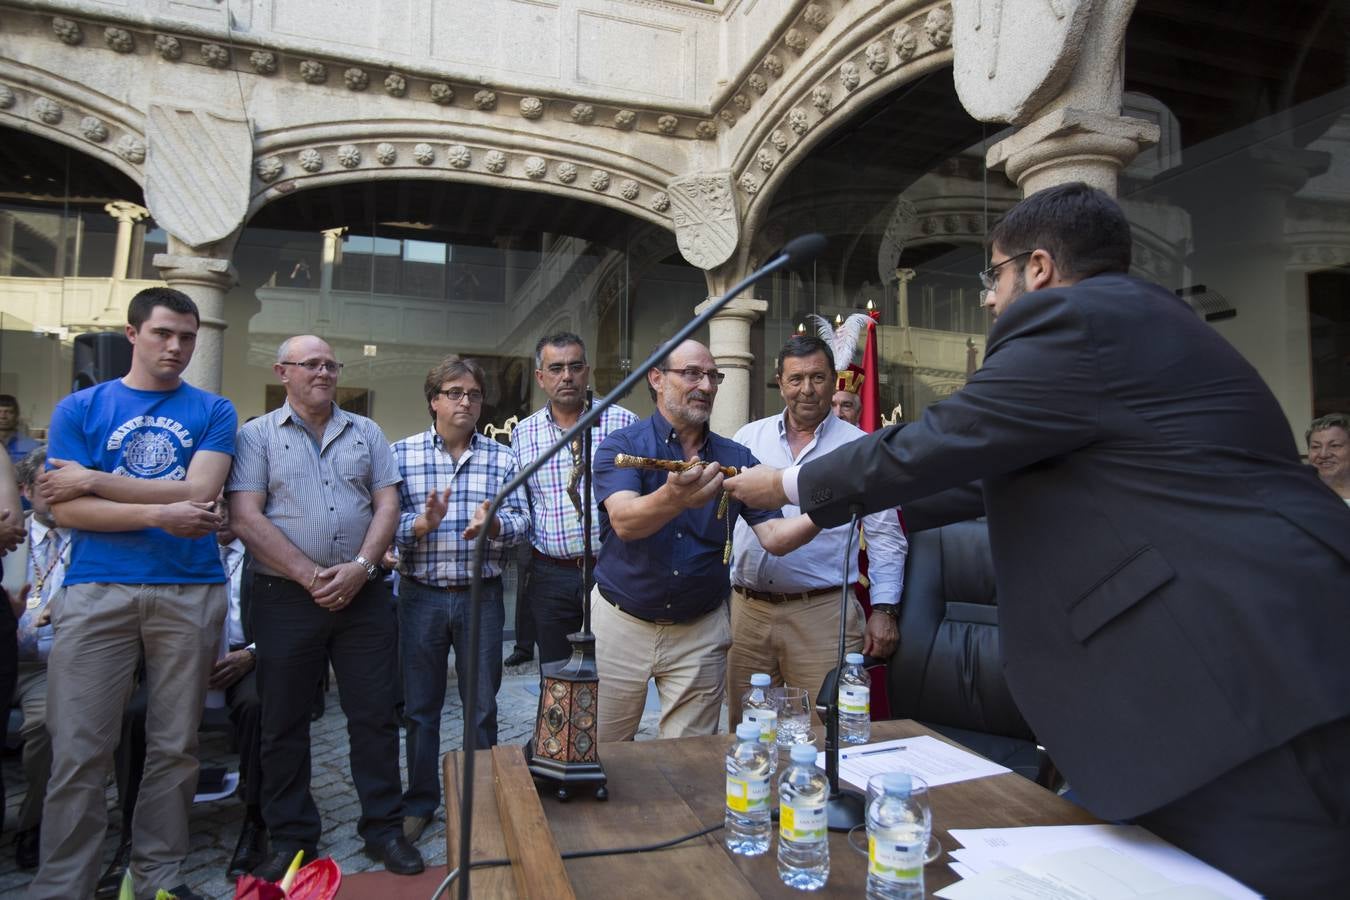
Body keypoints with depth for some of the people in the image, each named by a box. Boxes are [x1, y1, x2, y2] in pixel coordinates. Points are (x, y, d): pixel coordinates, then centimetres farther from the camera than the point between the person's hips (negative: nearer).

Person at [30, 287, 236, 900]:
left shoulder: (213, 411, 8)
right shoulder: (79, 408, 9)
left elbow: (198, 493, -6)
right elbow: (66, 510, -2)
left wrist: (93, 481, -4)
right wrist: (160, 514, -13)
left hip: (191, 592, 1)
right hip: (96, 592, 0)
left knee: (174, 748, 8)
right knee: (78, 752, 1)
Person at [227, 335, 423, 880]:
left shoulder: (366, 433, 11)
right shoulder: (256, 436, 3)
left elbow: (387, 505, 4)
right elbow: (246, 517, -7)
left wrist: (359, 567, -10)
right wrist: (309, 575, -13)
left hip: (364, 595, 2)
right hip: (286, 597, -1)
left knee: (375, 715, 5)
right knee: (284, 723, 8)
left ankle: (384, 829, 18)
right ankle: (292, 838, 24)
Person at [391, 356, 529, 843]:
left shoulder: (502, 457, 3)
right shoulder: (401, 454, 1)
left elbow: (522, 521, -4)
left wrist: (492, 524, -25)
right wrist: (422, 523, -24)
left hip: (481, 596, 0)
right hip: (421, 596, 0)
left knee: (482, 706, 11)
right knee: (420, 706, 12)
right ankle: (420, 802, 30)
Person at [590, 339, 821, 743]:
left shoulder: (736, 459, 1)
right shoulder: (621, 446, -9)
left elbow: (773, 536, -8)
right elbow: (624, 522, -27)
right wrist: (674, 498, -47)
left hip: (700, 630, 2)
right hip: (621, 621, -2)